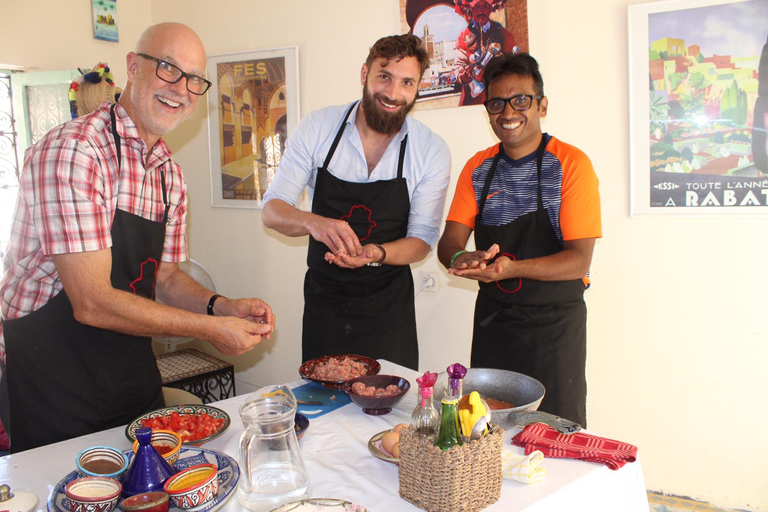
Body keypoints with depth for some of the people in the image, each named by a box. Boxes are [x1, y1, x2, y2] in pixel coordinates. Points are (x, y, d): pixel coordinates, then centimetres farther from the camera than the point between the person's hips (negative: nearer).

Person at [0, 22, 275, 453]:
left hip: (135, 372, 7)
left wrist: (222, 306, -7)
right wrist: (210, 328, -20)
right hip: (53, 379, -7)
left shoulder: (170, 175, 4)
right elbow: (92, 303, -26)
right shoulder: (72, 151, -21)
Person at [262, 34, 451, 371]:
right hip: (323, 300, 1)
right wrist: (314, 222, -29)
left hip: (388, 308, 0)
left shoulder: (432, 151, -8)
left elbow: (422, 238, -5)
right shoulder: (317, 128, -7)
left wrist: (376, 253, -26)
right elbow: (272, 210, -7)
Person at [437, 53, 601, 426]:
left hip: (553, 322, -4)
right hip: (492, 318, 4)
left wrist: (511, 268, -31)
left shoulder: (570, 164, -10)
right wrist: (460, 258, -24)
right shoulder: (477, 168, 5)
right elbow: (449, 242, 0)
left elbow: (579, 259, -16)